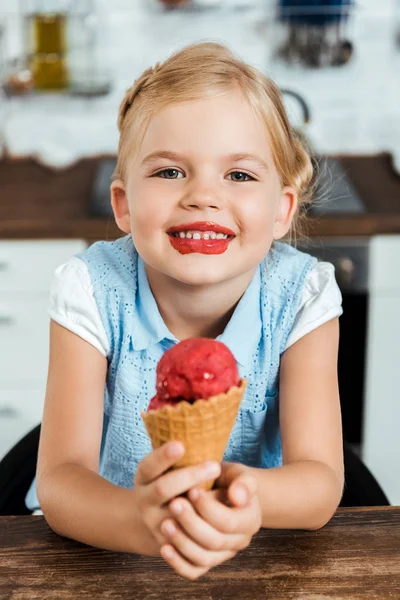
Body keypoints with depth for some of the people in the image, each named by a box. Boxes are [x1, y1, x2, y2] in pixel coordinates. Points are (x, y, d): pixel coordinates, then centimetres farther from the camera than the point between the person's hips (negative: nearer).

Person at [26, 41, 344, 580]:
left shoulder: (302, 295, -14)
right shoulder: (92, 291, -16)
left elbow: (320, 481, -19)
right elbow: (59, 481, -21)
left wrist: (248, 492, -42)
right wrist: (140, 519, -43)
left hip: (256, 550, 1)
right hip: (102, 543, 0)